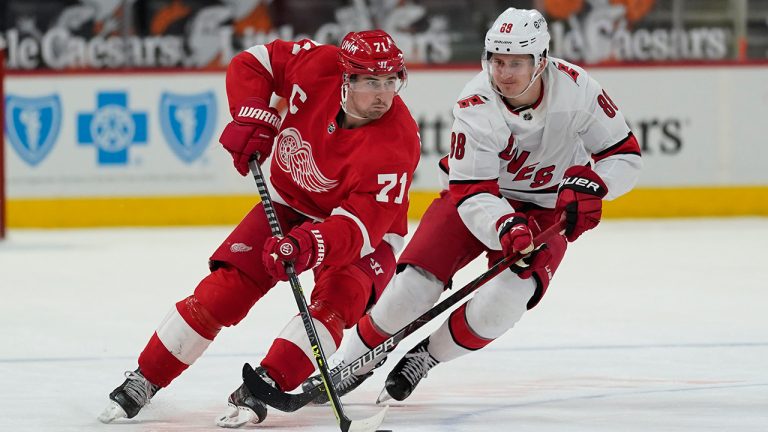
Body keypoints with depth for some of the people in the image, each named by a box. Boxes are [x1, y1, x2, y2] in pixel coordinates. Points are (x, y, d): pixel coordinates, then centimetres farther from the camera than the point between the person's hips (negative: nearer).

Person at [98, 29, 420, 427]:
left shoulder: (397, 142, -33)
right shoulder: (318, 66, -24)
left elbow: (361, 223, -40)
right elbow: (252, 63, -5)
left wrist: (310, 245, -57)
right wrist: (252, 117, -21)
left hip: (364, 229, -3)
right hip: (290, 201, 3)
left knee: (338, 300, -30)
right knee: (226, 288, -8)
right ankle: (143, 381, 2)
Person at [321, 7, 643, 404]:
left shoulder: (575, 88, -24)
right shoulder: (474, 107, -27)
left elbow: (625, 153, -13)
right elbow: (472, 194, -28)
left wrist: (590, 185, -32)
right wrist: (506, 228, -47)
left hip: (548, 209, 0)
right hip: (478, 194, 0)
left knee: (499, 304, -24)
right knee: (413, 285, -16)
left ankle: (425, 356, 2)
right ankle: (350, 366, 6)